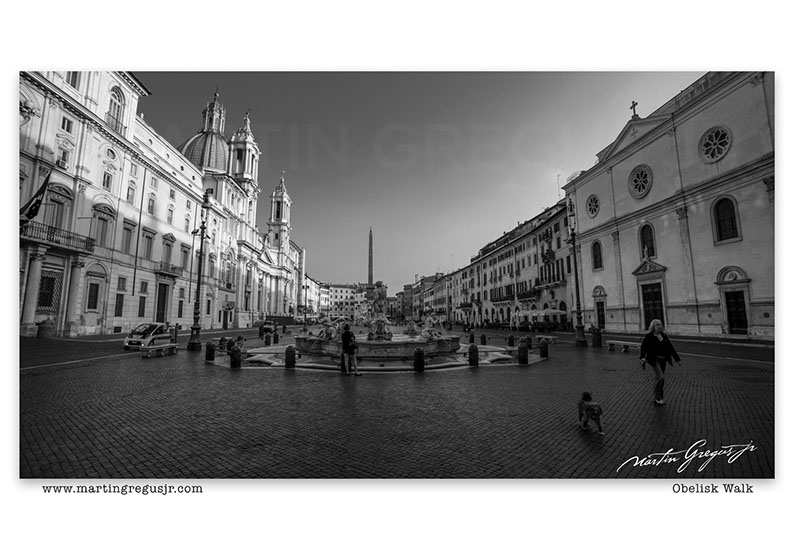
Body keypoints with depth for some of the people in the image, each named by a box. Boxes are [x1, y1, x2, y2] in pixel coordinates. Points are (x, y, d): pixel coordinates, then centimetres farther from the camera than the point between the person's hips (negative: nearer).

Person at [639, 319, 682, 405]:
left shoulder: (664, 336, 10)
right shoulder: (649, 336, -8)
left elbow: (671, 348, 15)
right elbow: (643, 347, -17)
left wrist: (677, 359, 13)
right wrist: (642, 358, -32)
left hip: (663, 360, 6)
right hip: (654, 360, -6)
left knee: (658, 379, 11)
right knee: (661, 377, -15)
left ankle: (657, 398, 23)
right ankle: (658, 397, 1)